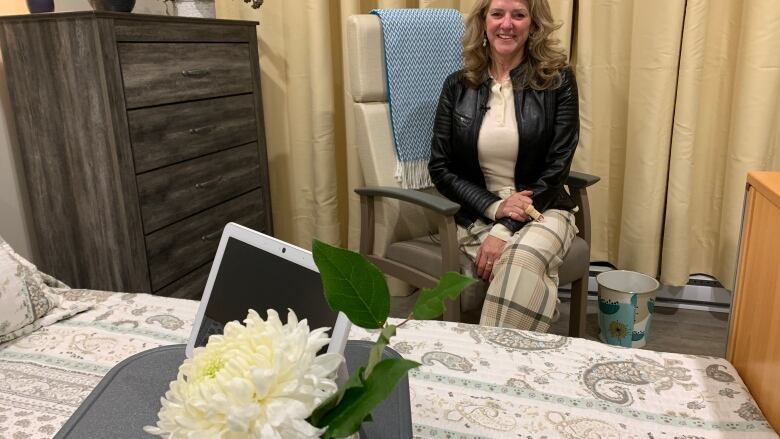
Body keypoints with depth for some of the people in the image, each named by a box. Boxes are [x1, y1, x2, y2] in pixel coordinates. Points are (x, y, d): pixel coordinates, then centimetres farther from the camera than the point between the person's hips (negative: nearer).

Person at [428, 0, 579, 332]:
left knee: (524, 258, -34)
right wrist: (495, 207, -13)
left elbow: (556, 168, -6)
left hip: (542, 211, 0)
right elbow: (440, 168, 2)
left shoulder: (558, 81, -1)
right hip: (478, 215, 1)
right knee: (528, 272, -30)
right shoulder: (458, 86, 3)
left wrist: (506, 229, -17)